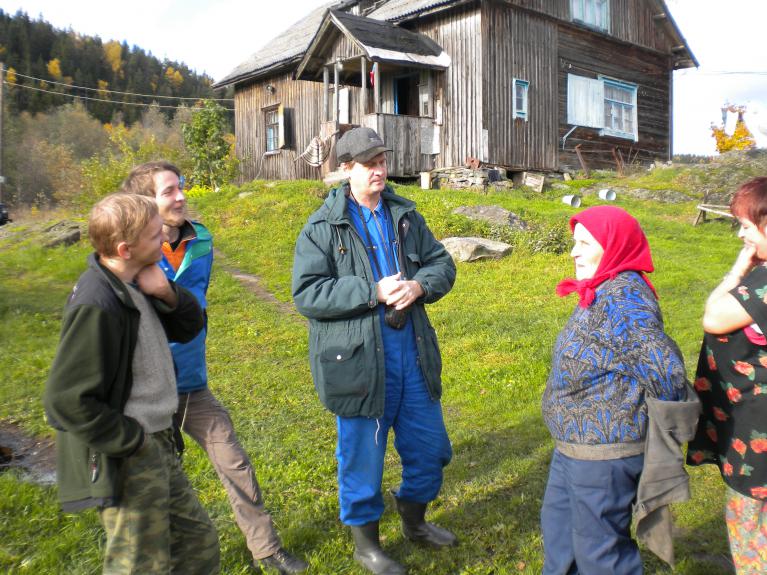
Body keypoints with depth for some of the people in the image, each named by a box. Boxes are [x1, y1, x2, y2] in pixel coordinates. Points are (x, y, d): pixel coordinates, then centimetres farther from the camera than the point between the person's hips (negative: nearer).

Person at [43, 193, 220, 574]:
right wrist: (131, 440, -17)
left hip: (157, 447, 9)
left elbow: (190, 327, 8)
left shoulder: (137, 284, 2)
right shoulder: (97, 306, -25)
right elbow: (66, 398, -25)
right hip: (126, 462, -9)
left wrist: (166, 294, -11)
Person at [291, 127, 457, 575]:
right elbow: (306, 293, -15)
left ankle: (415, 520, 45)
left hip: (412, 352, 6)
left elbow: (443, 263, 11)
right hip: (358, 358, -5)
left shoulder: (405, 216, 8)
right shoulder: (323, 227, -7)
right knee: (363, 455, 9)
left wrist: (420, 285, -12)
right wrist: (372, 292, -22)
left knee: (429, 446, 18)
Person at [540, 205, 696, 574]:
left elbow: (664, 371, -29)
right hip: (573, 446, 10)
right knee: (558, 524, 26)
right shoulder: (602, 293, 6)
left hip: (604, 454, -10)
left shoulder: (622, 299, -24)